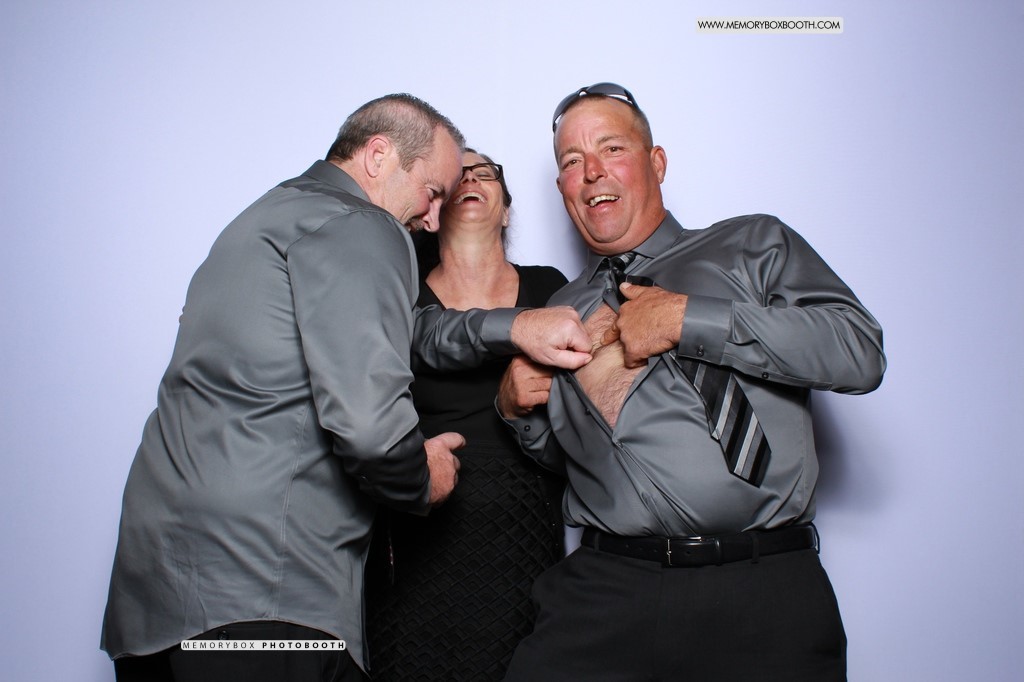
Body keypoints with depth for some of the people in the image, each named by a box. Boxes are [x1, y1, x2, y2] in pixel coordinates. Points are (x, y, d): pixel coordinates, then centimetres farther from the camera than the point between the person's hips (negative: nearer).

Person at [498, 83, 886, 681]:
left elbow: (859, 351, -6)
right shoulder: (565, 311, 20)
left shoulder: (753, 245, 10)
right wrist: (518, 407, 6)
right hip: (606, 590, 2)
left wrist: (688, 319, -8)